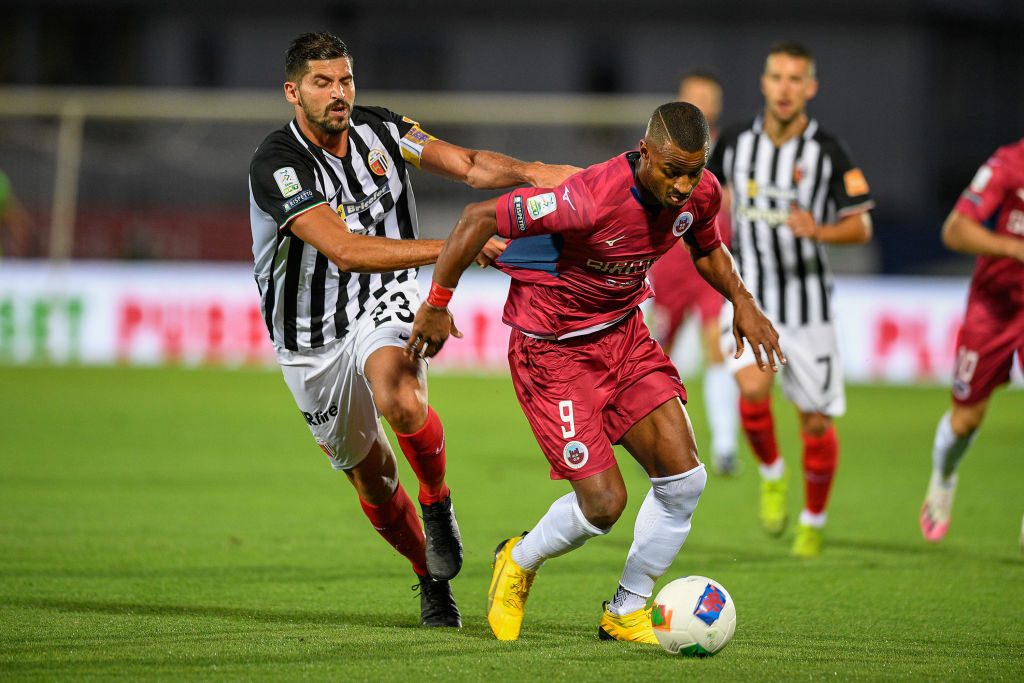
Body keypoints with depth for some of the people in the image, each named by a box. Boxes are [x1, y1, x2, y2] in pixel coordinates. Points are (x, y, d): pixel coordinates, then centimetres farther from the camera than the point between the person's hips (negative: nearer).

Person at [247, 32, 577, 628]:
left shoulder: (378, 130, -8)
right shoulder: (277, 165, -24)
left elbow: (468, 165, -8)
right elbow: (344, 251, -35)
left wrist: (527, 171, -30)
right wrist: (451, 248, -40)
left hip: (383, 308, 1)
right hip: (313, 341, -1)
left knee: (398, 397, -33)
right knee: (370, 476, 10)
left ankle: (438, 504, -5)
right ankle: (432, 579, 35)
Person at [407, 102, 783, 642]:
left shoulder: (700, 193, -10)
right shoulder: (592, 200, -32)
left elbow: (706, 247, 16)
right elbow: (478, 218, -25)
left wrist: (741, 300, -1)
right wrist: (436, 305, -17)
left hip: (623, 334, 7)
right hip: (553, 349, -7)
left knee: (684, 477, -5)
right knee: (604, 502, -11)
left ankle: (627, 612, 14)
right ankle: (519, 563, 22)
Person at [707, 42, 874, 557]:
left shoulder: (827, 152, -10)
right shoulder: (736, 142, -1)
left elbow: (861, 227, -9)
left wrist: (819, 230, -28)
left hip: (808, 299, -1)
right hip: (750, 296, 1)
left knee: (816, 421, 2)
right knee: (753, 388, -25)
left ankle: (813, 523, 24)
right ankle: (772, 476, 3)